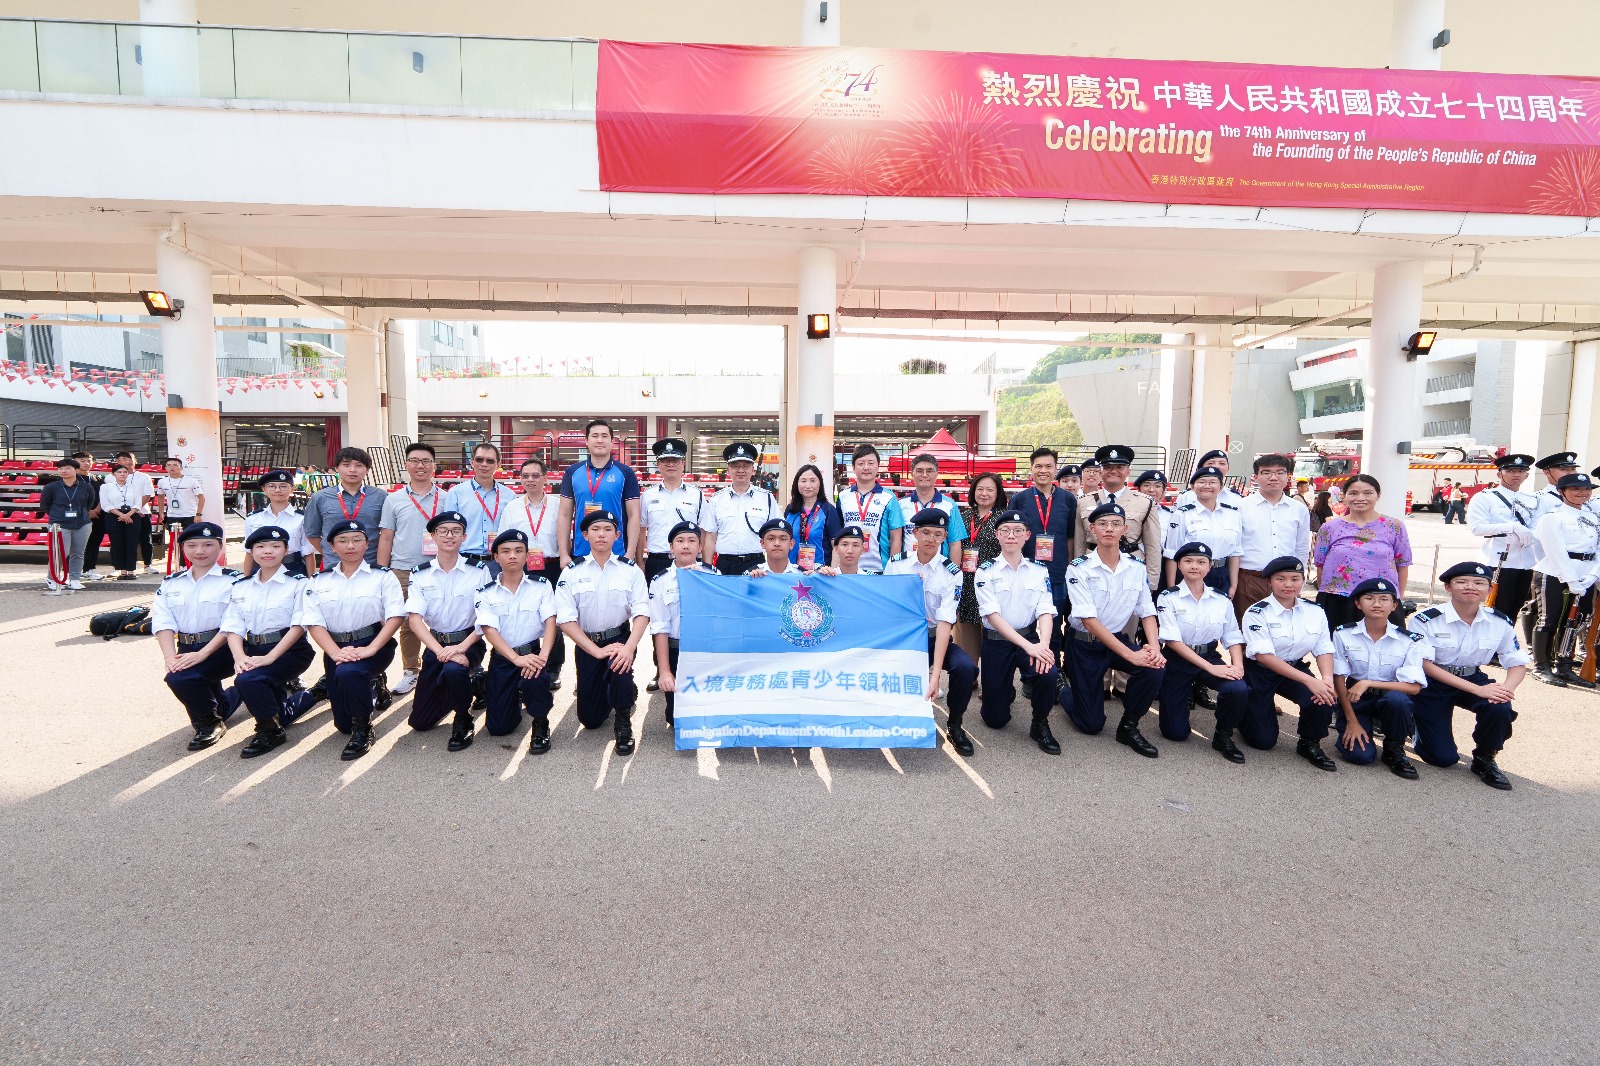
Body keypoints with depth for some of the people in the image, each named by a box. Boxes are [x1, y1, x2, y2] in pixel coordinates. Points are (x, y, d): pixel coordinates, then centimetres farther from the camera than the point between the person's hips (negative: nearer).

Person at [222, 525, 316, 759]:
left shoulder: (297, 583, -4)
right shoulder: (240, 586, 11)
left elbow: (298, 626, -12)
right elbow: (233, 627, 3)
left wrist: (270, 657, -21)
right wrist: (240, 656, -15)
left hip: (289, 651, -5)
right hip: (253, 650, 5)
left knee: (247, 679, -29)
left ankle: (270, 731, -8)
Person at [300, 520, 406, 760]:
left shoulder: (382, 576, 1)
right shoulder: (319, 582, 9)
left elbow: (395, 616, -10)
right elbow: (314, 623, -1)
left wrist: (370, 649, -22)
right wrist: (336, 653, -18)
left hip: (374, 644, -4)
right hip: (336, 648, 4)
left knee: (348, 673, -37)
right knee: (343, 724, 6)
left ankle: (363, 730, -14)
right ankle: (371, 689, 40)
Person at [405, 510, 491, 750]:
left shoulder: (478, 571, -6)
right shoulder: (420, 574, -1)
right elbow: (414, 618, -11)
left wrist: (461, 647, -24)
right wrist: (440, 650, -25)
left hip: (469, 642, -3)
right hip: (435, 643, 3)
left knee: (453, 670, -39)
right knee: (419, 722, 6)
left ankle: (463, 721, -9)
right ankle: (462, 687, 36)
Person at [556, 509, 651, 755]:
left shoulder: (630, 570, -2)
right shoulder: (572, 573, -2)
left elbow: (641, 613, -10)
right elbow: (566, 619, -9)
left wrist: (629, 647, -28)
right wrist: (597, 651, -19)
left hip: (620, 638, -1)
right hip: (586, 644, 2)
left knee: (619, 667, -37)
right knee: (590, 720, 4)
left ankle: (624, 724, -7)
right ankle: (625, 690, 39)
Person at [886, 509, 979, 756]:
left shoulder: (951, 573, -8)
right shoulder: (896, 564, -1)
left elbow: (945, 622, -18)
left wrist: (935, 674, -28)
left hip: (936, 638, -1)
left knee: (966, 667, -30)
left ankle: (954, 726, -2)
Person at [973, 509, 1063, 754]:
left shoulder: (1039, 570, 1)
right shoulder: (986, 571, -7)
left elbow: (1046, 611, -8)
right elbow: (992, 615, -16)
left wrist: (1043, 644, -28)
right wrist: (1028, 646, -28)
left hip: (1030, 638, 1)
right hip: (996, 642, -1)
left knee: (1049, 673, -32)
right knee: (995, 719, 1)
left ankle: (1040, 725, -3)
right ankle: (1005, 693, 39)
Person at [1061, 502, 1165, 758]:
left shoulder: (1137, 567, -2)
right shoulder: (1079, 568, -16)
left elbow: (1147, 612, -2)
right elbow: (1089, 620, -23)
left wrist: (1154, 646, -23)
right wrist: (1130, 654, -29)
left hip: (1120, 640, 4)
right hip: (1085, 644, -3)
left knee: (1153, 669, -29)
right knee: (1092, 725, 0)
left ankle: (1129, 727, -4)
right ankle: (1066, 690, 35)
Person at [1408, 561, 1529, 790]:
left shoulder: (1501, 623, -6)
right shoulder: (1425, 620, -20)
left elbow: (1518, 664, 0)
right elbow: (1426, 665, -21)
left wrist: (1506, 689, -23)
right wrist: (1477, 690, -28)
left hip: (1473, 679, 4)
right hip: (1431, 685, -4)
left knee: (1500, 708, -31)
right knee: (1443, 758, -8)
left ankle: (1484, 759, 0)